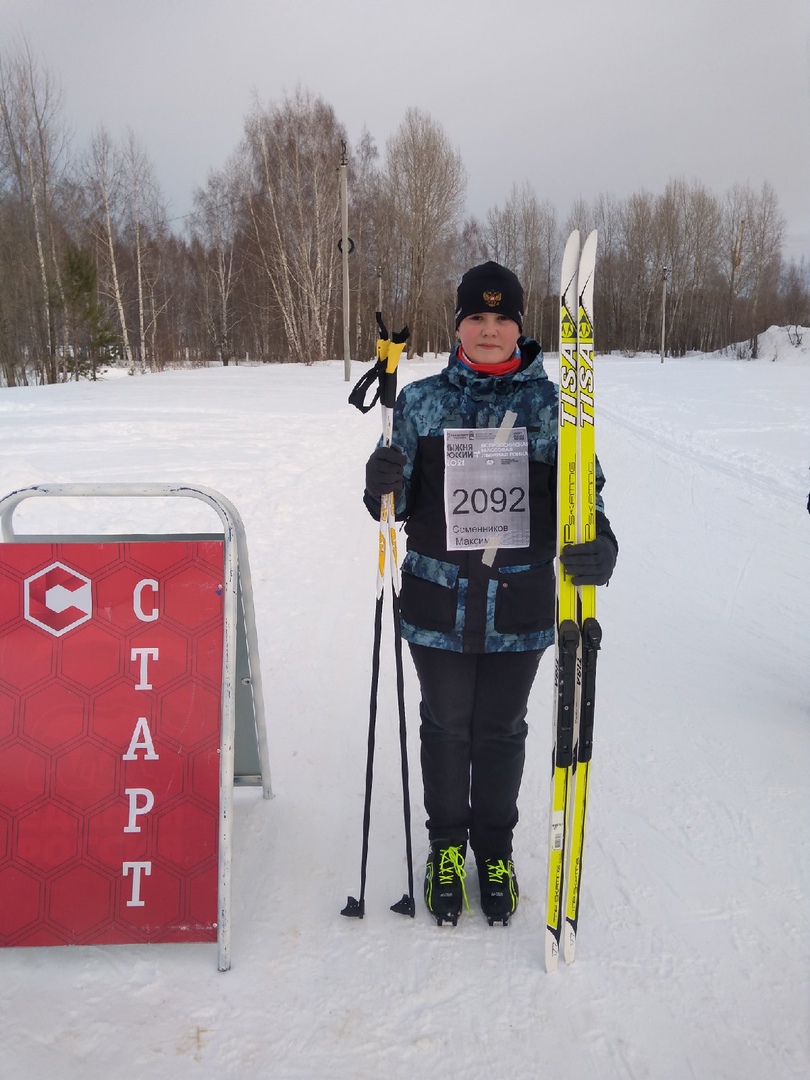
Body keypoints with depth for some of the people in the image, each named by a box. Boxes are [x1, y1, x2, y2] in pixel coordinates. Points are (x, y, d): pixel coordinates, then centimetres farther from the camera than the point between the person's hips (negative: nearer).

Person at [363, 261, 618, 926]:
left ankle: (495, 848, 37)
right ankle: (447, 846, 36)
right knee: (446, 727, 14)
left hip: (520, 605, 0)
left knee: (502, 731, 14)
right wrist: (384, 485, -21)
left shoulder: (552, 405, 0)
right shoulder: (421, 401, 1)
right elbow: (399, 500, 3)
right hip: (439, 601, 0)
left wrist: (597, 542, -20)